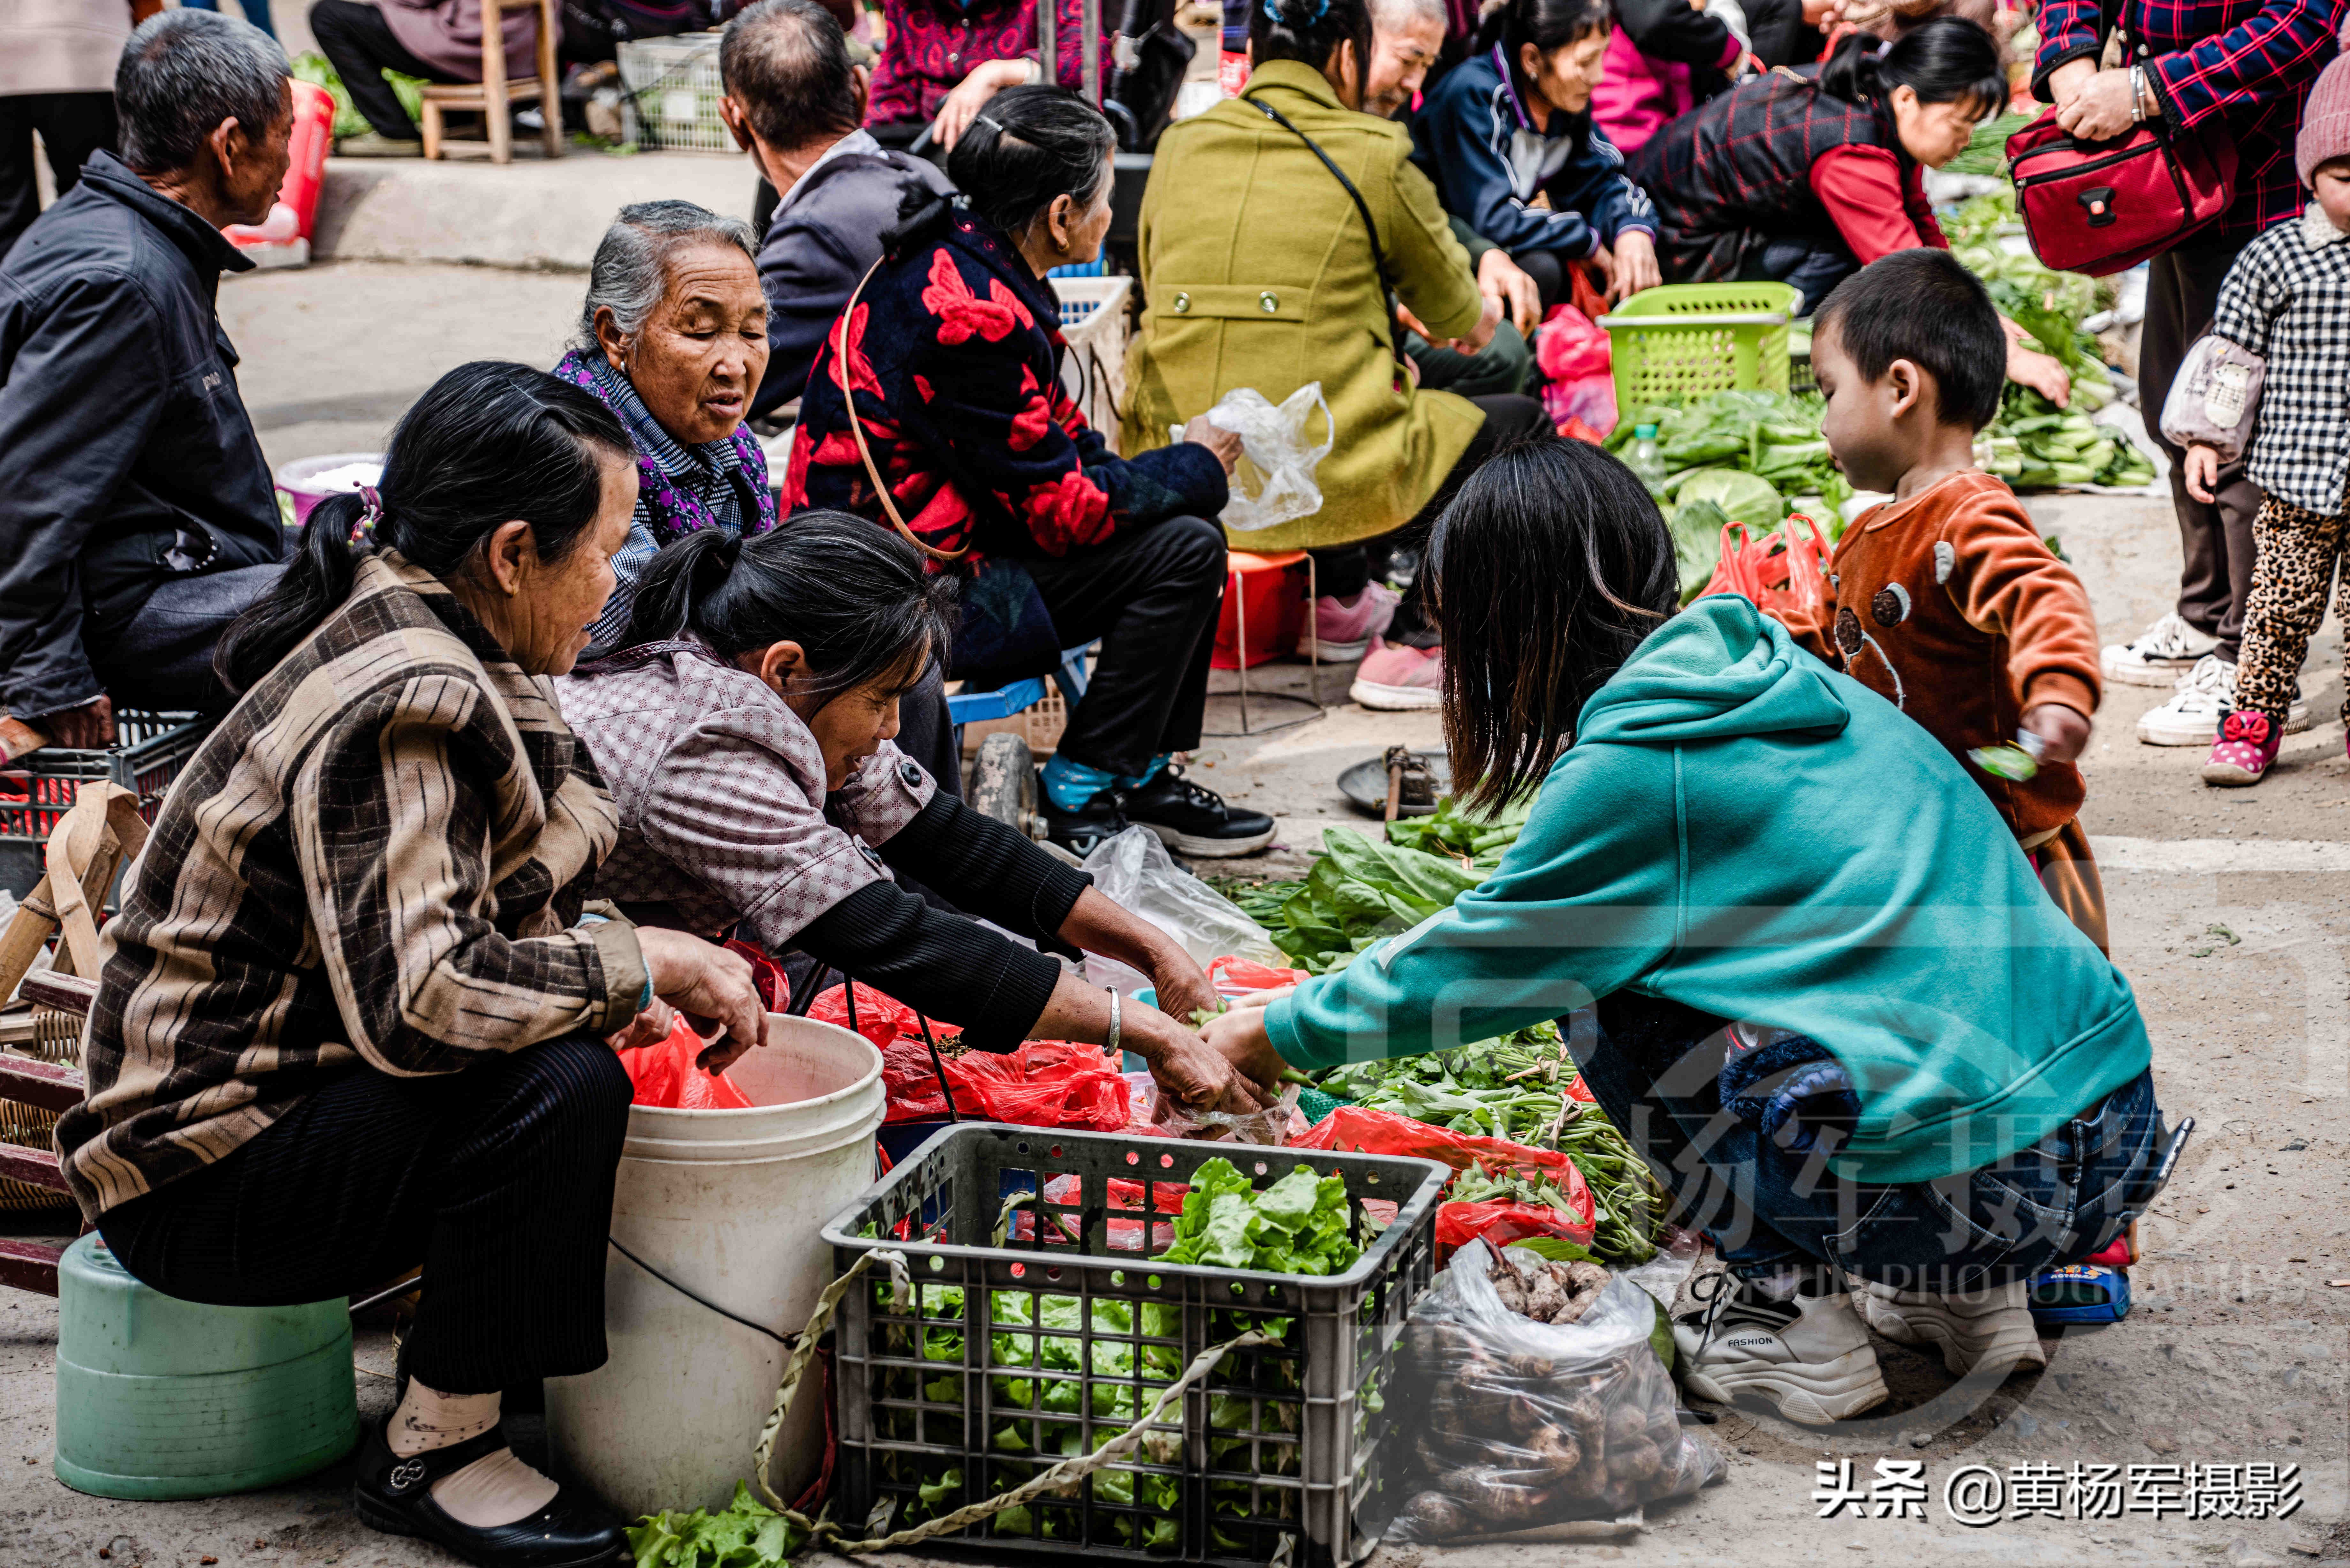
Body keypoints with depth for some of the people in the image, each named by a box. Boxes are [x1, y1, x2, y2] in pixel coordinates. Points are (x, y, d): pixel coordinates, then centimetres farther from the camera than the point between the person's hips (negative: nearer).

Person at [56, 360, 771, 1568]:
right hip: (198, 1177, -10)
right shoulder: (394, 708, -25)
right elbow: (413, 1001, -33)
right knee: (559, 1087, -26)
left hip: (273, 1085, 10)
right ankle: (432, 1453, -9)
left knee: (568, 1041, 7)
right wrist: (638, 962, -21)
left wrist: (616, 971, -2)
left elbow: (446, 914, 16)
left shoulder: (405, 640, 6)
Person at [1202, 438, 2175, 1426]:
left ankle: (1796, 1324, 6)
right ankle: (1969, 1293, 20)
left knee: (1602, 993, 4)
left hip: (1982, 1184, -8)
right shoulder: (1773, 678, 15)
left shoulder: (1640, 766, -9)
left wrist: (1280, 1033, 17)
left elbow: (1479, 968, 3)